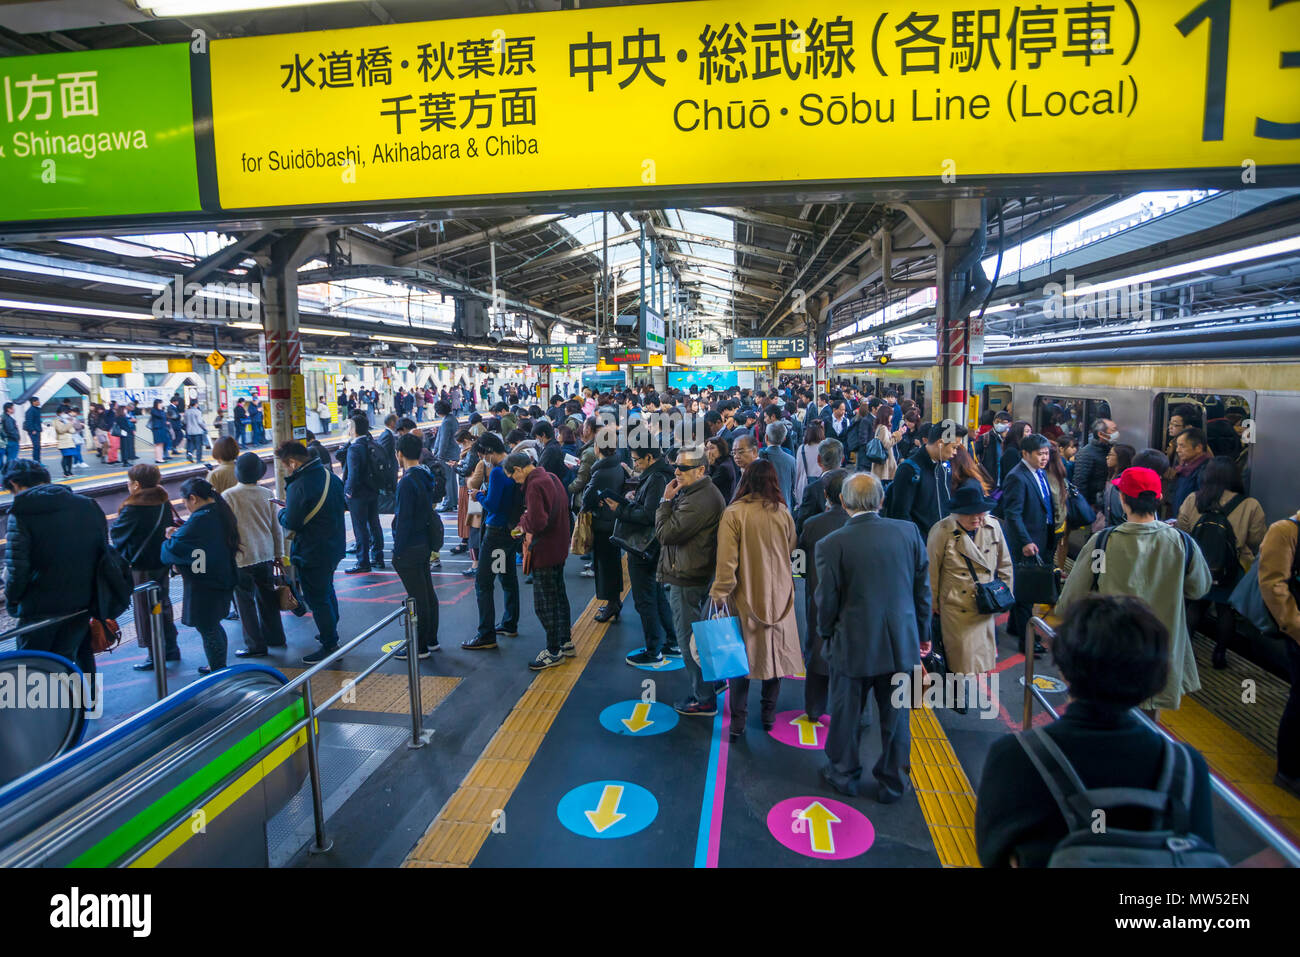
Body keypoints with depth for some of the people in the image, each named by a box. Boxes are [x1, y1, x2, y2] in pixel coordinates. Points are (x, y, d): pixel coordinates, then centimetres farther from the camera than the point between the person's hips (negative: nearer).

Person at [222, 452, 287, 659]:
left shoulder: (228, 496, -12)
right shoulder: (267, 495, 0)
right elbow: (277, 527, 6)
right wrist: (279, 554, 16)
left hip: (241, 557, -5)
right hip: (266, 555, 5)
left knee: (245, 602, 5)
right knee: (267, 597, 17)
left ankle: (256, 645, 10)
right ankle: (275, 637, 27)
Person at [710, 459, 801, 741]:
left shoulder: (733, 514, -14)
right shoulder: (783, 514, -3)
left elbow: (726, 562, -16)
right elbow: (791, 551, 10)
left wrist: (719, 595, -9)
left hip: (745, 598, -3)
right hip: (779, 598, 3)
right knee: (774, 654, 16)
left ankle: (738, 722, 11)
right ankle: (768, 716, 27)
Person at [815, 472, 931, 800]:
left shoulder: (832, 545, -16)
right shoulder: (909, 531, -6)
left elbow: (827, 601, -10)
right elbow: (923, 587, 1)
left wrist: (826, 634, 9)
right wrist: (923, 632, 13)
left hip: (853, 646, -2)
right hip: (901, 643, 3)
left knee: (847, 714, 17)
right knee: (896, 717, 17)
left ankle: (845, 774, 36)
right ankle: (892, 782, 32)